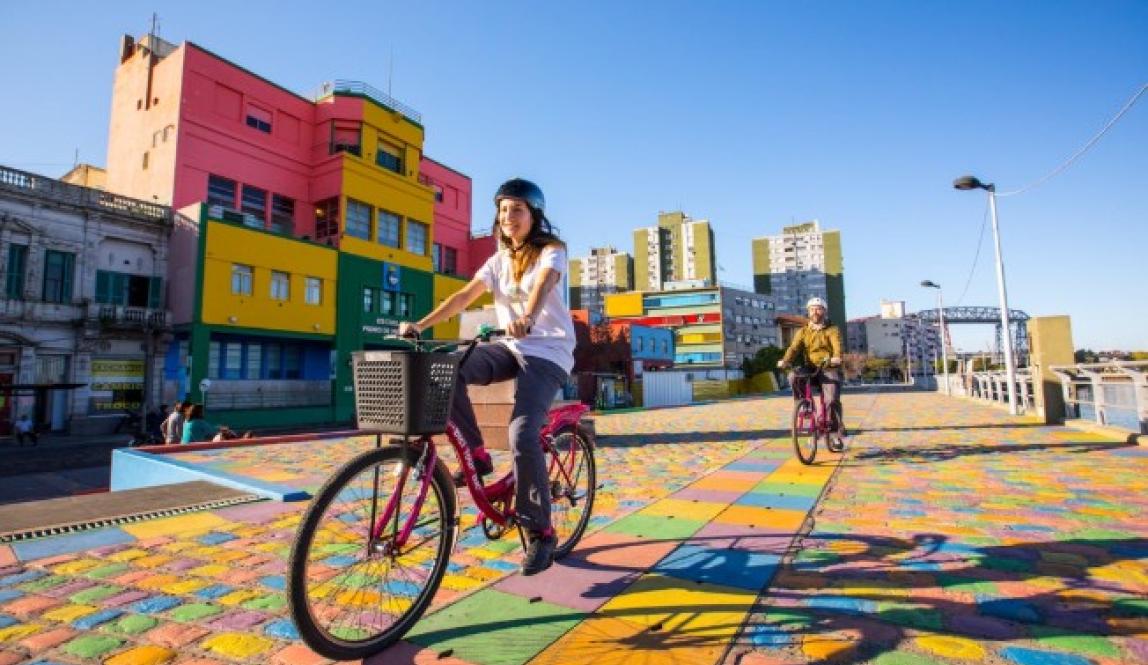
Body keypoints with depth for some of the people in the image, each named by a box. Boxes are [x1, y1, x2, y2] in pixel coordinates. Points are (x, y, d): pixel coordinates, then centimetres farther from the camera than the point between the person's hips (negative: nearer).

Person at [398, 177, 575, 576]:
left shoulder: (551, 250, -3)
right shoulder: (499, 260, 14)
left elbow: (543, 283, -27)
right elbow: (465, 296, 2)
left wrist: (527, 318, -49)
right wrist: (420, 324, -12)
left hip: (547, 352, -5)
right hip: (511, 347, 5)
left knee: (522, 436, -23)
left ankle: (540, 533, -4)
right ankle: (476, 454, -5)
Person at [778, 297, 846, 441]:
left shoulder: (832, 330, 5)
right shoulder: (803, 332, 11)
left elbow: (837, 345, -16)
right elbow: (794, 347, -7)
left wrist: (836, 357, -40)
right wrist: (785, 361, -28)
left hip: (829, 369, -2)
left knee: (831, 400, -19)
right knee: (794, 376, -30)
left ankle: (838, 432, 0)